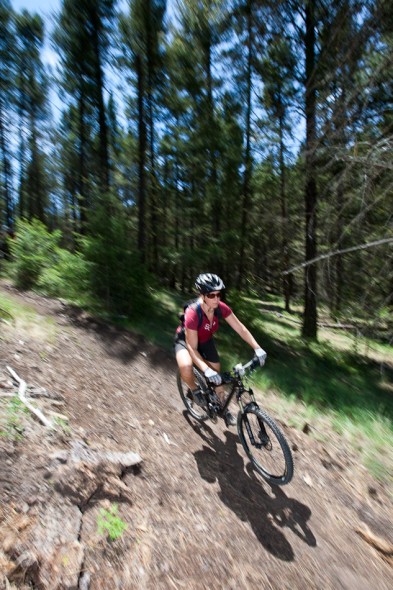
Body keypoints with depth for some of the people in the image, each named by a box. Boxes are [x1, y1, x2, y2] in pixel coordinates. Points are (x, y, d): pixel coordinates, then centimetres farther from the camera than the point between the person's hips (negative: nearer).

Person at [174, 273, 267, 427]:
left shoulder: (221, 308, -26)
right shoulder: (192, 313, -40)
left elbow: (241, 328, -19)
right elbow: (192, 348, -36)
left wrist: (258, 348, -28)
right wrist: (206, 370, -46)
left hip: (205, 340, 5)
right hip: (185, 340, -4)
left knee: (217, 372, 7)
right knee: (186, 367, -34)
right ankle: (194, 390, 2)